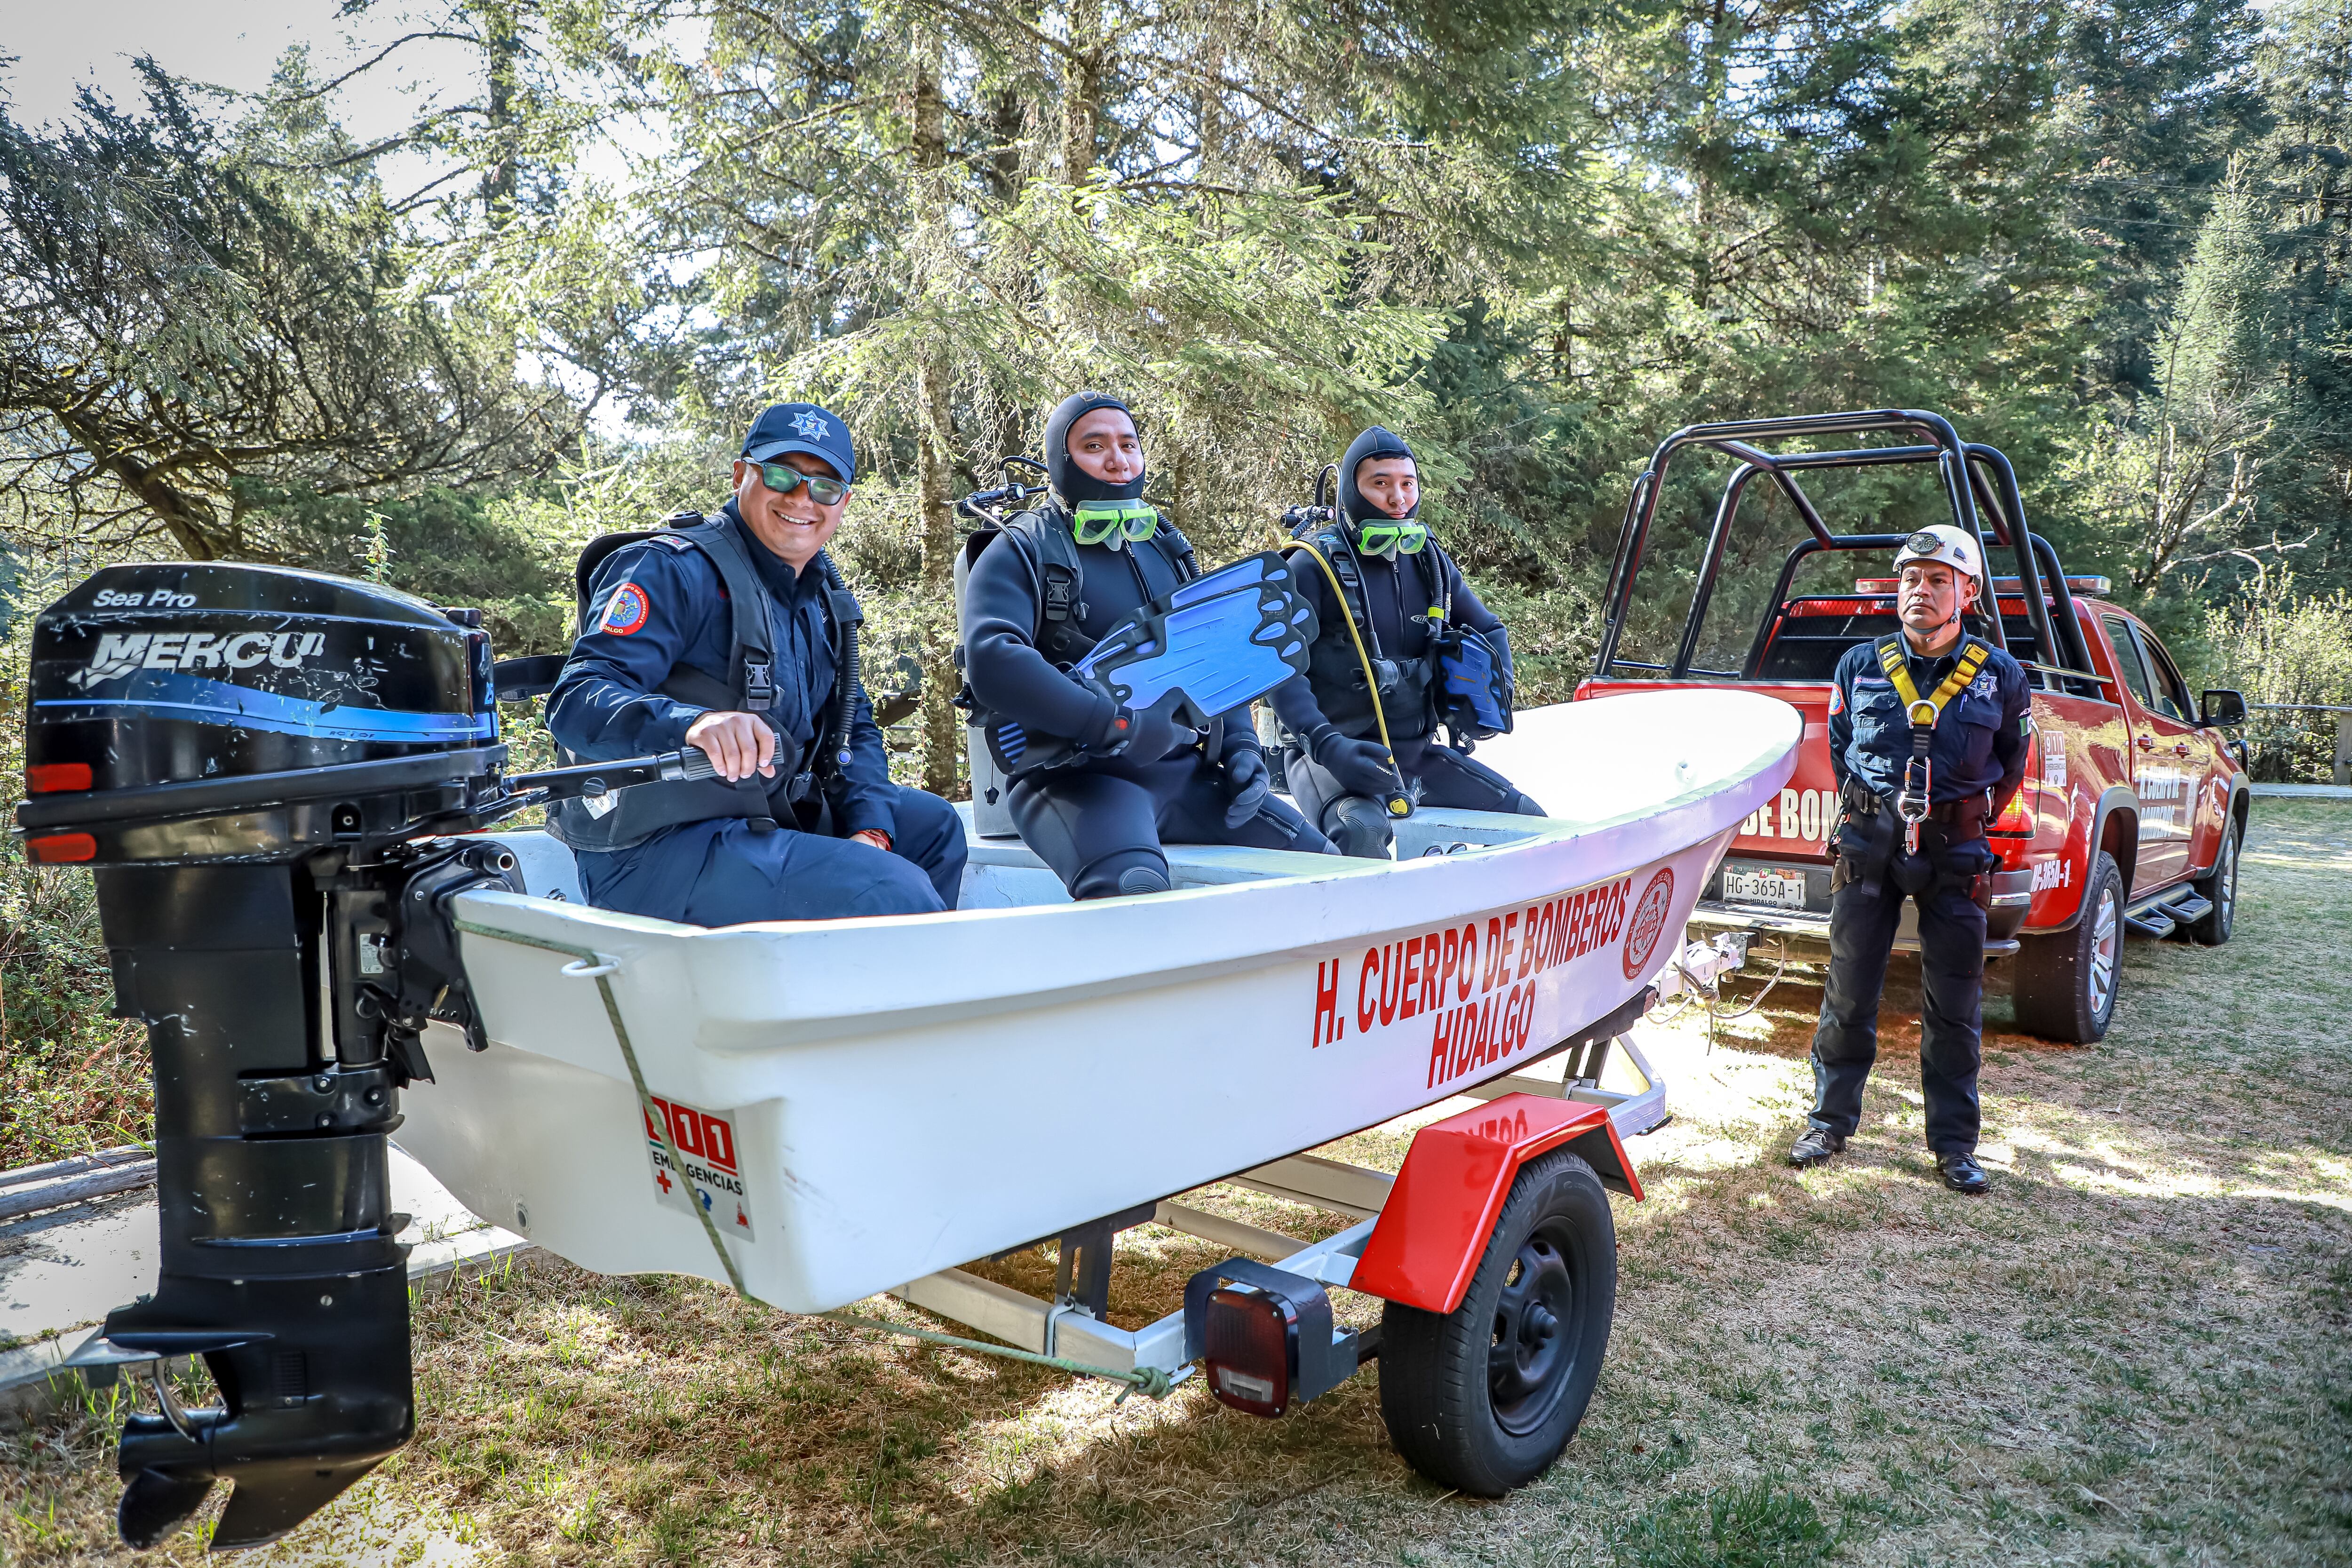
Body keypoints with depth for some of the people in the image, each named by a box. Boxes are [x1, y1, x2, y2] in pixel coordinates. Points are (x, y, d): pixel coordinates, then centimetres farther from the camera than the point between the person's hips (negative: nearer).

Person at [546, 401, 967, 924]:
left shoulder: (822, 597, 16)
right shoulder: (672, 569, -11)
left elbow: (853, 726, 16)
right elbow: (577, 701, -23)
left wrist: (870, 829, -3)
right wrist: (694, 723, -43)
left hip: (765, 821, 9)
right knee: (893, 892, -24)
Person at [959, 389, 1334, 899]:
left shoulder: (1165, 547, 20)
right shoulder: (1023, 552, -1)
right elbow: (992, 663, -19)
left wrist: (1242, 746, 4)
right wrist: (1121, 726, -23)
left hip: (1185, 771, 7)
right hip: (1076, 776, -6)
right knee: (1135, 889, -37)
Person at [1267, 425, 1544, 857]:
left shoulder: (1431, 563, 11)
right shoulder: (1314, 566, -8)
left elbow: (1489, 631, 24)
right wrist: (1327, 744, -30)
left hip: (1417, 752, 7)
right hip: (1333, 754, -6)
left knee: (1529, 820, 3)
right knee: (1362, 831, -37)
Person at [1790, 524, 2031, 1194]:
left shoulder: (1999, 676, 2)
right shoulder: (1860, 667, 4)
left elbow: (2012, 763, 17)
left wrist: (1969, 820, 14)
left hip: (1955, 853, 0)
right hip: (1870, 844, 1)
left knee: (1955, 1007, 5)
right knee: (1849, 992, 6)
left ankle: (1954, 1144, 18)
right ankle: (1831, 1122, 19)